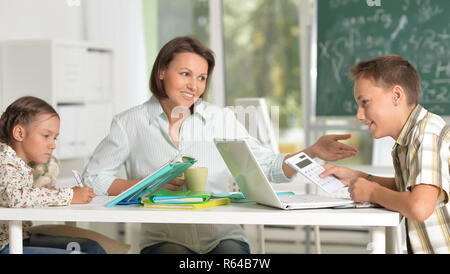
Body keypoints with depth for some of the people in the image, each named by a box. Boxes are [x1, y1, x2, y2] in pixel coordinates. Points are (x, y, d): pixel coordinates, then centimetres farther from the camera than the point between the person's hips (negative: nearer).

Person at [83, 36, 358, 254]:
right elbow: (93, 179, 4)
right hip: (165, 239, -2)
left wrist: (312, 152, -9)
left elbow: (267, 166, 7)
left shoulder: (222, 120, 9)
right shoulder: (130, 123, 4)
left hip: (223, 236, 2)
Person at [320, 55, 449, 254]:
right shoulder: (406, 137, 9)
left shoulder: (428, 132, -18)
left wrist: (373, 192, -13)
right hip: (421, 249, 7)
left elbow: (419, 207, -29)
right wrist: (358, 178, 12)